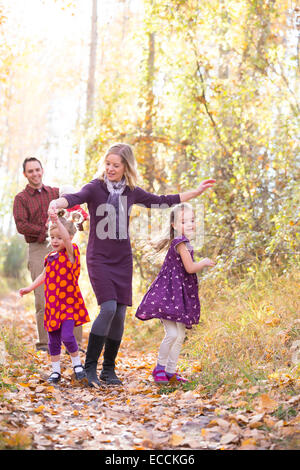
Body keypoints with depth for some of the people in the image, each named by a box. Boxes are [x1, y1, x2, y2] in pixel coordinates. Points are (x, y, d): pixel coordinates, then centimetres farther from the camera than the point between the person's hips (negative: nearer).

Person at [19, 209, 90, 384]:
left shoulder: (71, 253, -8)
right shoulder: (50, 257, 9)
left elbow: (67, 240, -30)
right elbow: (44, 276, 24)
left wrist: (58, 221, -42)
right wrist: (30, 288, 19)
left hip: (69, 303, -6)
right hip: (53, 304, 6)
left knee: (67, 336, -16)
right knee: (53, 340, 8)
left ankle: (78, 365, 6)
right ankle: (56, 371, 20)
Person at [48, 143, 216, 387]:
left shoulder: (132, 192, 5)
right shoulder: (95, 188, -8)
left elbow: (162, 202, 17)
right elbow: (76, 197, -28)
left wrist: (197, 192, 20)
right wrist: (58, 202, -51)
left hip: (123, 260, 4)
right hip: (99, 258, -4)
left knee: (120, 314, 2)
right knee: (108, 308, -20)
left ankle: (109, 369, 16)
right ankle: (90, 367, -10)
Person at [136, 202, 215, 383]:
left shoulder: (183, 243, 14)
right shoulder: (181, 243, -15)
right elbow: (190, 268, -18)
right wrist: (205, 262, -2)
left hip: (180, 294, 10)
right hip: (169, 293, -10)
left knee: (180, 335, 11)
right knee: (172, 334, -13)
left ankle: (171, 371, 18)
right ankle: (160, 367, 5)